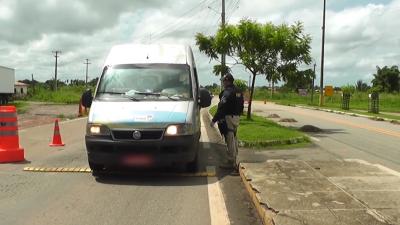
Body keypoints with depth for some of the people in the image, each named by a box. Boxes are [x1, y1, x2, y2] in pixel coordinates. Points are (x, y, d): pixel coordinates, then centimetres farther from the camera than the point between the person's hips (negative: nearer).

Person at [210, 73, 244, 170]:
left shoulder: (227, 92, -16)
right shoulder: (238, 92, 14)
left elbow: (221, 108, -22)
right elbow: (241, 106, 19)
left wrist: (214, 120, -20)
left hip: (228, 118, -10)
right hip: (236, 117, 10)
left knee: (230, 140, -5)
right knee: (234, 139, 16)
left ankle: (230, 162, -1)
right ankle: (234, 161, 24)